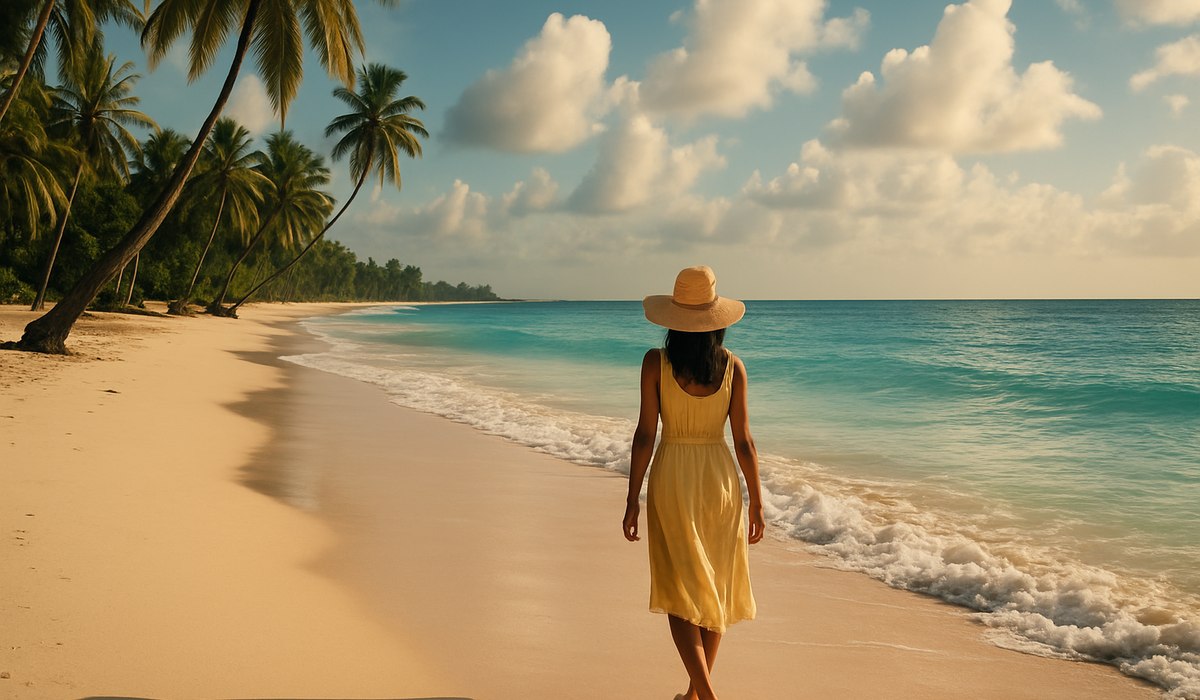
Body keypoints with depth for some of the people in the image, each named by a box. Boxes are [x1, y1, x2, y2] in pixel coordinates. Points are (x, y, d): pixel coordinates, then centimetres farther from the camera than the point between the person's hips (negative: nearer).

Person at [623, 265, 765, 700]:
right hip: (719, 479, 2)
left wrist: (632, 500, -2)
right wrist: (757, 501, 6)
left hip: (671, 481, -2)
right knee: (712, 590, 16)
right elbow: (743, 441, -3)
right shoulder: (733, 366, -4)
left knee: (682, 594, 3)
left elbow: (645, 435, -9)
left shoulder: (656, 362, -9)